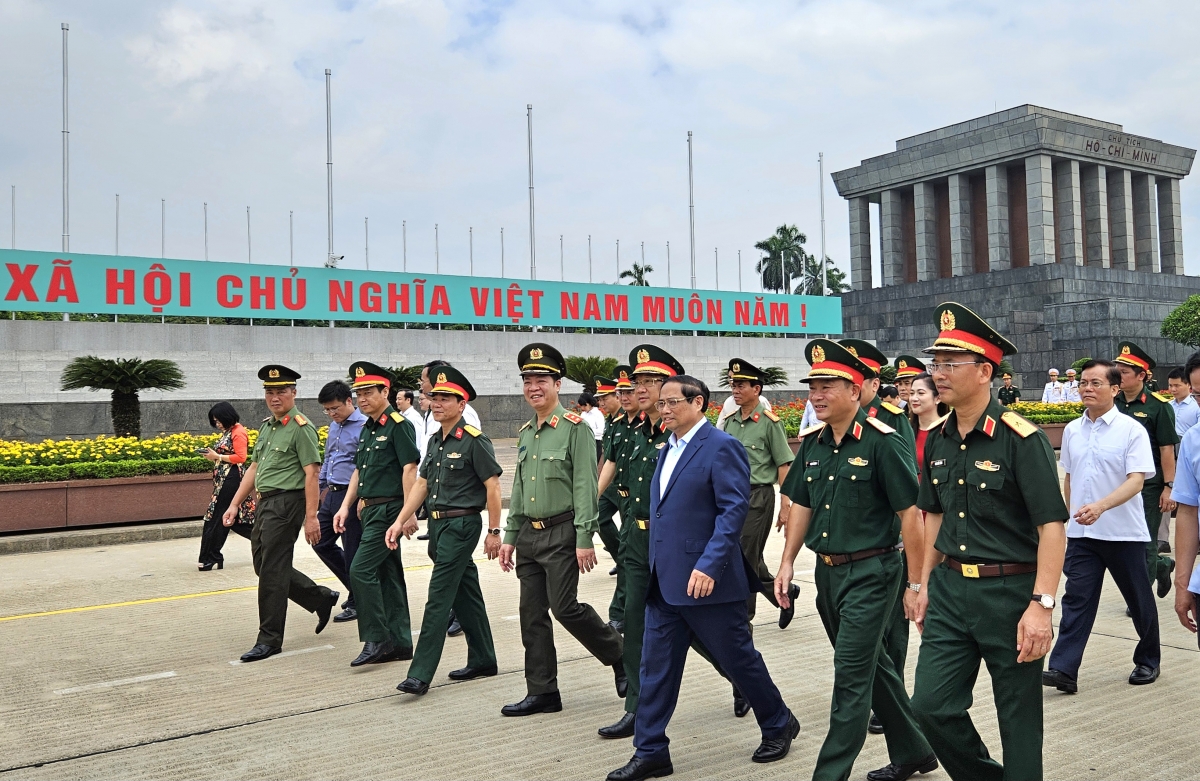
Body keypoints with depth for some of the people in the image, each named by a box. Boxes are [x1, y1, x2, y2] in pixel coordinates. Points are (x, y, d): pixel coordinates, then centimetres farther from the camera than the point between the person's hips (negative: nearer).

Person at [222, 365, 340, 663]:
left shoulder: (301, 427, -12)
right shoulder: (267, 426, 15)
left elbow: (311, 474, -16)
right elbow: (254, 467, 20)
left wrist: (311, 517, -21)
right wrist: (235, 504, 16)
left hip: (286, 503, -9)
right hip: (265, 504, 9)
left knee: (272, 571, -4)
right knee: (263, 565, 15)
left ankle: (269, 639, 7)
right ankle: (321, 598, 29)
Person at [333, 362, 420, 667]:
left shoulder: (398, 425, -12)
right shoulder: (367, 429, 15)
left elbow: (409, 469, -17)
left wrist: (408, 513, -22)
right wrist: (346, 506, 13)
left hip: (389, 509, -9)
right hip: (372, 510, 9)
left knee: (361, 570, -13)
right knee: (389, 574, 11)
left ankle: (376, 639, -4)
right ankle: (400, 642, 18)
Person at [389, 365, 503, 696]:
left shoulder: (475, 441, -12)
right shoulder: (435, 442, 13)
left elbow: (493, 486, -12)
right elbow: (421, 484, 14)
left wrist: (494, 531, -13)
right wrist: (400, 521, 6)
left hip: (461, 525, -8)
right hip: (438, 524, 8)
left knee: (438, 598, -9)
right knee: (466, 594, 16)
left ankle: (420, 674, -8)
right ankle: (483, 659, 27)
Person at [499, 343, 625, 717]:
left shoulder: (575, 428, -9)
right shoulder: (525, 433, 13)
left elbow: (585, 487, -14)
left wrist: (584, 539, -18)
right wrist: (509, 536, 15)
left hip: (561, 533, -7)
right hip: (529, 534, 7)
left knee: (565, 606, -8)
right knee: (532, 613, 7)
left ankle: (620, 655, 16)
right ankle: (542, 692, 16)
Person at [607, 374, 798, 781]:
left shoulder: (721, 446, -12)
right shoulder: (667, 449, 13)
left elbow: (734, 509, -18)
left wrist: (709, 566, -24)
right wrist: (657, 568, 16)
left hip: (706, 579, -8)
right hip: (665, 580, 8)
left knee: (738, 658, 8)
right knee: (656, 666, 8)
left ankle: (778, 725, 30)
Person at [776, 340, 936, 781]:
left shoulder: (882, 442, -15)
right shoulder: (812, 444, 6)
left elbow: (910, 514, -15)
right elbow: (801, 506, 14)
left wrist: (915, 582, -14)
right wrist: (787, 563, 8)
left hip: (871, 573, -7)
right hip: (828, 572, 8)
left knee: (851, 676, -4)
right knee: (873, 666, 19)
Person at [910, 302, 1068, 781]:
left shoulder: (1020, 439, -14)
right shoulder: (938, 441, 6)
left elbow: (1052, 526, -16)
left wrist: (1041, 604, -22)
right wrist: (926, 583, 14)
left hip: (1010, 592, -6)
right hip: (950, 590, 6)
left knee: (1019, 719, 8)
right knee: (931, 705, 5)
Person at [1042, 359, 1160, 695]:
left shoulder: (1131, 429, -10)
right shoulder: (1072, 430, 5)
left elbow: (1136, 480, -18)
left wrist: (1101, 506, -32)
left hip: (1124, 532, -3)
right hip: (1081, 533, 3)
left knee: (1139, 600, 12)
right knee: (1076, 598, -3)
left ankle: (1148, 661, 32)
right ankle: (1064, 669, -7)